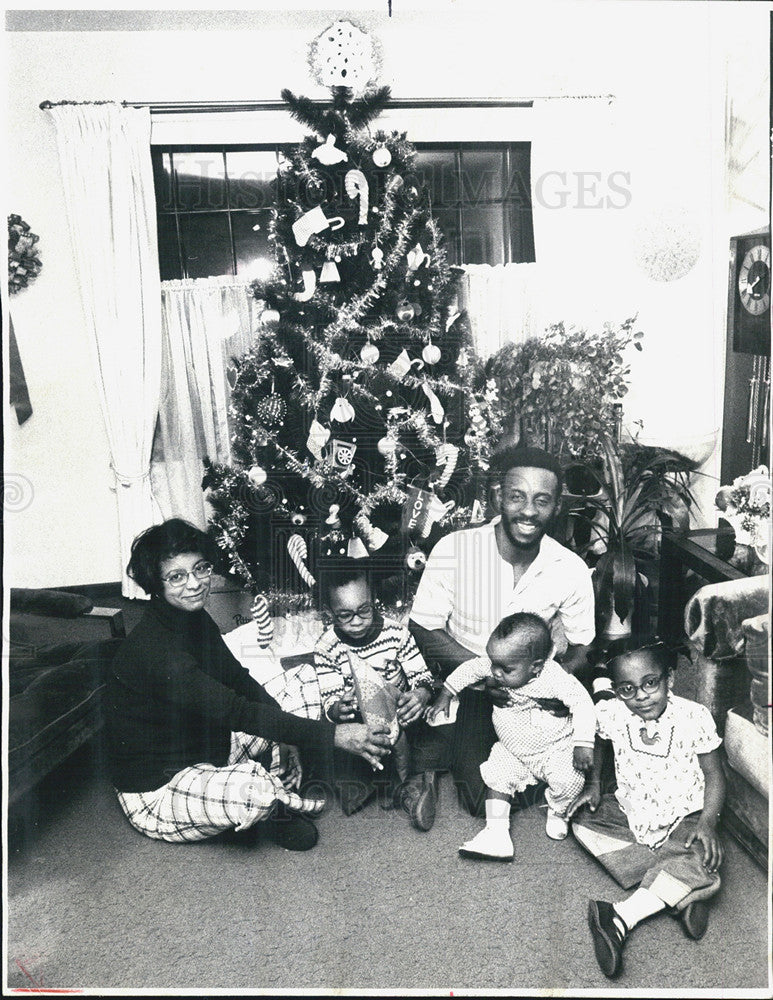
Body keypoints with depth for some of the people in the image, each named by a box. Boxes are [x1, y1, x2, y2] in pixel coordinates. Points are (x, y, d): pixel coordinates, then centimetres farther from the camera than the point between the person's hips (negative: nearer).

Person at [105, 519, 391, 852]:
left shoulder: (195, 618, -1)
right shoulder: (153, 648, -30)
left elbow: (237, 678, 7)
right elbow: (236, 712, -34)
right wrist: (334, 736, -34)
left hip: (202, 750, 9)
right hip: (153, 791, -9)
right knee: (255, 788, -32)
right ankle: (279, 804, 0)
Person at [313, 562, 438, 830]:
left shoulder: (394, 632, -8)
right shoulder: (327, 648, -8)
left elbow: (422, 676, -6)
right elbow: (330, 699, -8)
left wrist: (421, 695, -30)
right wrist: (337, 710, -34)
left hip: (398, 714, 0)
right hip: (357, 719, 0)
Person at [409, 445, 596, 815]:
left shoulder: (572, 570, -11)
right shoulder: (454, 549, -17)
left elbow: (581, 648, 1)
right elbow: (423, 628, -11)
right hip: (466, 686, -2)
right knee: (486, 801, -12)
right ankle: (443, 756, 18)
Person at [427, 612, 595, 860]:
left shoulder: (555, 679, -31)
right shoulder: (497, 664, -17)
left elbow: (582, 703, -24)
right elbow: (470, 669, 0)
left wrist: (583, 744, -29)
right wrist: (445, 695, 3)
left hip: (556, 749, -4)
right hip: (511, 752, 5)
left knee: (569, 781, -23)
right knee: (496, 776, -12)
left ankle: (557, 812, 11)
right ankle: (497, 835, -8)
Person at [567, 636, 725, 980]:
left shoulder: (695, 718, -19)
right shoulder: (610, 714, -14)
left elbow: (713, 774, -7)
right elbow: (596, 743, 12)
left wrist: (707, 823, -20)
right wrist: (593, 785, 2)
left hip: (684, 816, -4)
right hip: (629, 810, 4)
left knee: (701, 858, -31)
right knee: (584, 822, -17)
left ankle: (623, 916, -34)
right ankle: (680, 893, -23)